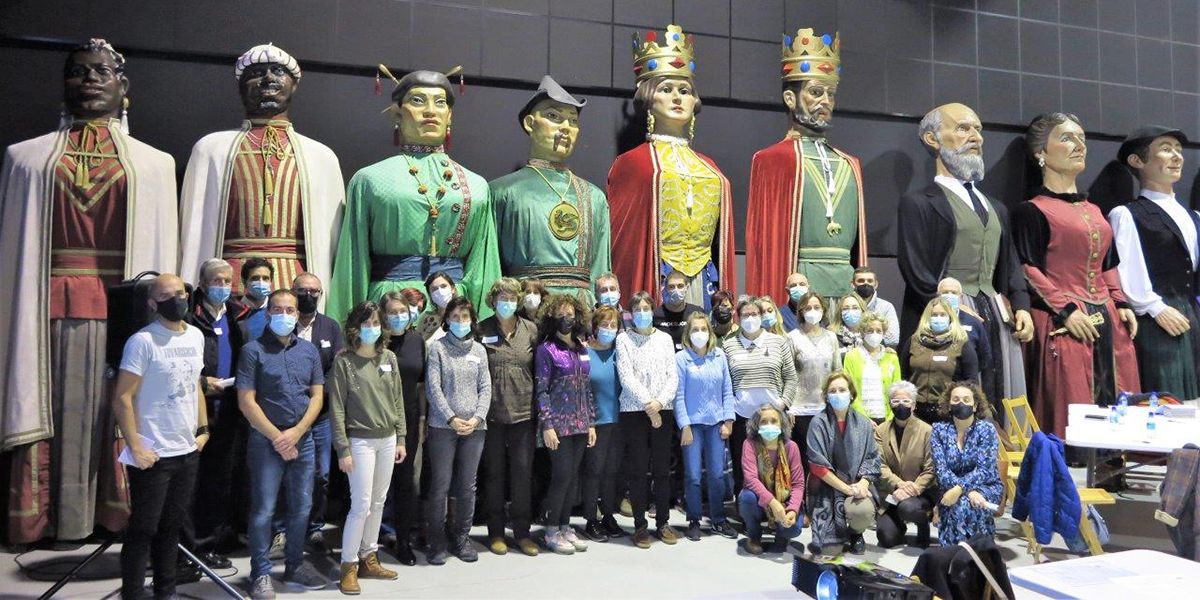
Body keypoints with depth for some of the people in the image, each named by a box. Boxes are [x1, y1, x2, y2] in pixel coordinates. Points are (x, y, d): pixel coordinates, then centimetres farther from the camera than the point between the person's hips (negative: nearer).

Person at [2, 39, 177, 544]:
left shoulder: (154, 164, 11)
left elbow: (162, 253, 8)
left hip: (123, 308, 0)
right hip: (48, 309, 1)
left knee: (116, 416, 2)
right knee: (53, 412, 2)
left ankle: (117, 515, 12)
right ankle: (42, 521, 12)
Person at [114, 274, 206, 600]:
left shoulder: (196, 336, 8)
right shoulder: (143, 340, -13)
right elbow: (122, 398, -14)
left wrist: (203, 429, 11)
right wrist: (136, 448, -17)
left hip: (187, 451, 6)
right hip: (153, 454, -6)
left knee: (171, 526, 16)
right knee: (143, 529, 2)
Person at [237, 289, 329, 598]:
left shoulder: (309, 350, 8)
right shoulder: (253, 350, -5)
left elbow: (317, 396, 6)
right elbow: (246, 401, -9)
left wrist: (296, 432, -8)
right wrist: (277, 437, -12)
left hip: (303, 439, 4)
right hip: (266, 440, -4)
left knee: (302, 507, 11)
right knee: (263, 510, 1)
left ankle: (295, 565, 27)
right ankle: (261, 573, 14)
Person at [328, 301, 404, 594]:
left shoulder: (389, 358, 7)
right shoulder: (343, 361, -6)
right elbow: (337, 408, -8)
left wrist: (401, 438, 8)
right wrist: (343, 449, -11)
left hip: (387, 439, 5)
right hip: (361, 440, -5)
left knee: (378, 502, 10)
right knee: (361, 504, -6)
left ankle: (369, 558, 23)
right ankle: (348, 566, 7)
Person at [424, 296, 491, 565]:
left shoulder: (479, 350, 10)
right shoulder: (437, 347, 1)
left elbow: (485, 388, 7)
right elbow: (433, 387, -6)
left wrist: (478, 417, -7)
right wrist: (452, 418, -13)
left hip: (474, 427, 3)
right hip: (443, 426, -3)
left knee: (467, 486, 8)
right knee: (440, 486, 0)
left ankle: (461, 537, 21)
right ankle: (437, 541, 12)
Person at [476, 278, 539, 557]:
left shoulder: (531, 330, 4)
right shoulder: (482, 330, 0)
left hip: (523, 413, 1)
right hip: (492, 414, -1)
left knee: (523, 473, 5)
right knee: (494, 473, 9)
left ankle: (522, 531, 17)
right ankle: (496, 532, 21)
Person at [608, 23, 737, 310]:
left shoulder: (709, 167, 16)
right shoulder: (632, 163, 2)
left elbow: (722, 241, 17)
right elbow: (622, 238, 0)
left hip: (706, 285, 4)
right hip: (657, 286, -4)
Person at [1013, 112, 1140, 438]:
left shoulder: (1095, 211, 20)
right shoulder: (1032, 211, -3)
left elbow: (1108, 266, 23)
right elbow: (1029, 270, -10)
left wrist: (1122, 304, 9)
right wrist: (1066, 310, -17)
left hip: (1109, 323, 7)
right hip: (1063, 325, -7)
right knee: (1070, 418, -7)